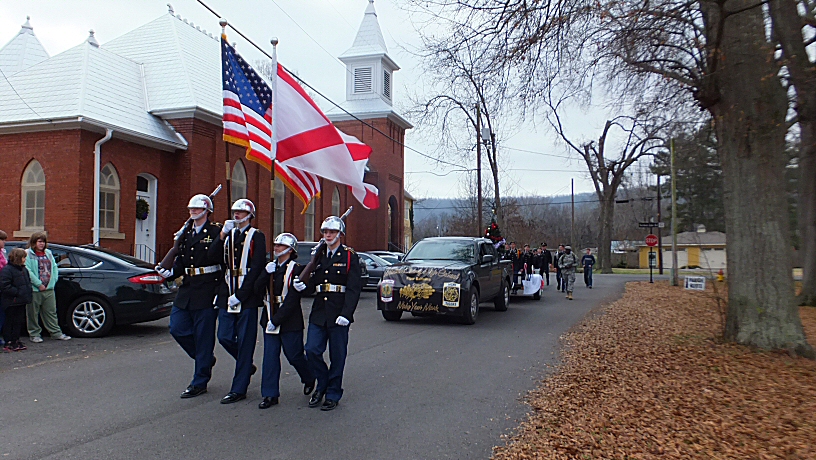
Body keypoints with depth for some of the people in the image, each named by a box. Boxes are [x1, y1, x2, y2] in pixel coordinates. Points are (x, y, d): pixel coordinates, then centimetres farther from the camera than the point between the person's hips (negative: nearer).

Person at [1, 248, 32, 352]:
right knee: (9, 323, 0)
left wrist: (29, 292, 9)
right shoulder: (7, 270, -14)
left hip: (21, 302, 8)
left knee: (19, 322, 13)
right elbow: (4, 286, -21)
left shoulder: (24, 269, 13)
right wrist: (17, 293, -22)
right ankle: (8, 344, 6)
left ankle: (15, 341, 23)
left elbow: (28, 282, 24)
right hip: (11, 303, -8)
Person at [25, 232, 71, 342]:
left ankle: (56, 333, 14)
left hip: (48, 289, 5)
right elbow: (28, 271, -14)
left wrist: (52, 282, 1)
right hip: (34, 289, -5)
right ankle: (34, 334, 15)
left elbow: (54, 267, 14)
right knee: (33, 313, 4)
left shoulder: (48, 253, 15)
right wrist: (39, 284, -16)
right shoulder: (28, 254, -6)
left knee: (51, 312, 9)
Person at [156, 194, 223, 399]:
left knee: (203, 336, 0)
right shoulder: (185, 233, 14)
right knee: (177, 328, 5)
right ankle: (206, 359, 29)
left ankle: (199, 383, 11)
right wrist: (170, 273, -8)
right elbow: (180, 262, 13)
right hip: (187, 289, 7)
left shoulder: (216, 232, -6)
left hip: (207, 291, -7)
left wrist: (220, 291, -16)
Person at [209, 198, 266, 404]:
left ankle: (239, 389, 5)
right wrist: (222, 235, -11)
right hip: (227, 294, 6)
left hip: (247, 296, -6)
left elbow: (257, 268, -11)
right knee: (224, 337, 6)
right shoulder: (229, 235, 15)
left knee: (245, 341, -1)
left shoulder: (256, 236, -2)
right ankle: (247, 365, 31)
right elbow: (212, 256, 1)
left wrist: (240, 295, -16)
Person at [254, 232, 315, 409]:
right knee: (270, 356, 3)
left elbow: (293, 299, -16)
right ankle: (270, 395, 10)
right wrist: (267, 274, -13)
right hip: (270, 317, 6)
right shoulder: (271, 267, 12)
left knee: (294, 355, 5)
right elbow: (258, 288, 2)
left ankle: (309, 377, 33)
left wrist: (277, 319, -19)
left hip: (290, 320, -6)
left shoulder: (296, 269, -10)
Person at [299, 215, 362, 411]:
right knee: (312, 351, 1)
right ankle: (322, 384, 25)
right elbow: (315, 282, 14)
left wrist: (346, 314, -19)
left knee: (337, 356, 4)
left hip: (338, 314, -5)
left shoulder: (350, 256, -3)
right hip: (319, 312, 5)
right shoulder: (319, 255, 13)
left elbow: (354, 288, -10)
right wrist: (303, 285, -9)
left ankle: (333, 394, 18)